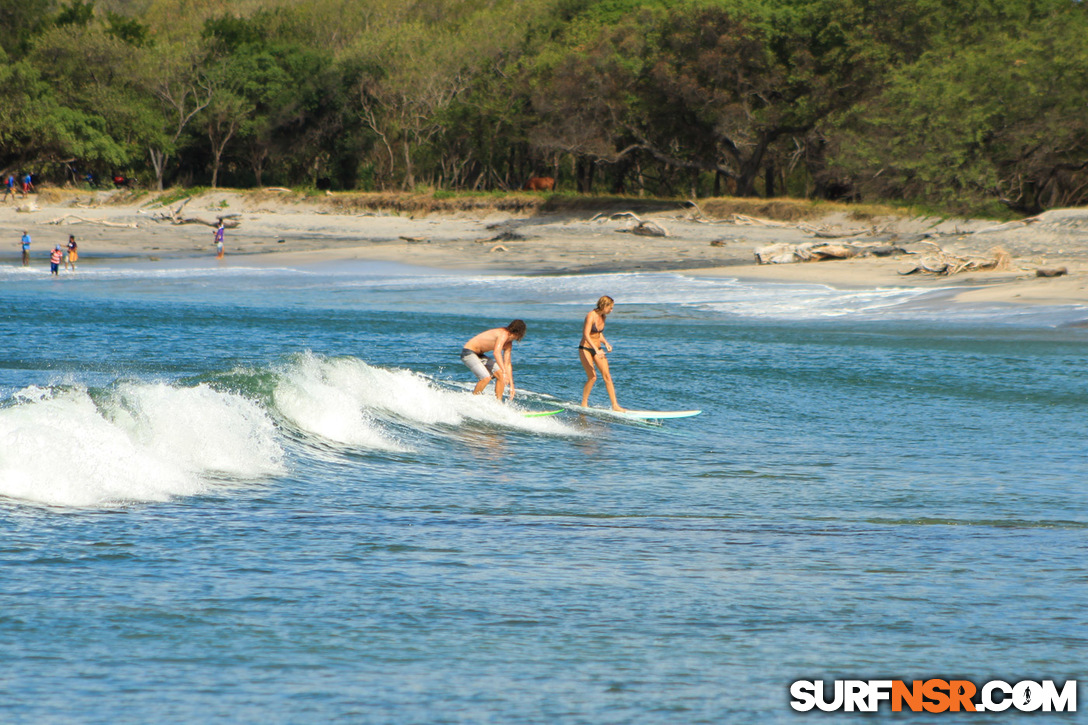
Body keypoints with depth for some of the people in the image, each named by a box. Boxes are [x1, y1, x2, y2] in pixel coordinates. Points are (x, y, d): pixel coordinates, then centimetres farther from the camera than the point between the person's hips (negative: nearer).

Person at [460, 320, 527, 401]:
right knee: (486, 378, -24)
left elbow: (507, 364, 11)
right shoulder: (504, 334, -25)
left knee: (500, 374, 0)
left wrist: (511, 385, 7)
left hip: (479, 355, 10)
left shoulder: (509, 344, 6)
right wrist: (504, 372, -48)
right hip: (468, 353, -10)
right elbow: (497, 353, -41)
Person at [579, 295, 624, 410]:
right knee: (592, 377, -15)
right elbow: (586, 335, -27)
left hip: (597, 349, 7)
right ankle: (584, 404, 0)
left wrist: (605, 343, 1)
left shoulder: (603, 317, 8)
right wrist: (597, 350, -36)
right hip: (585, 349, -7)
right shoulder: (591, 316, -18)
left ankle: (615, 405, -6)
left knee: (607, 376, -4)